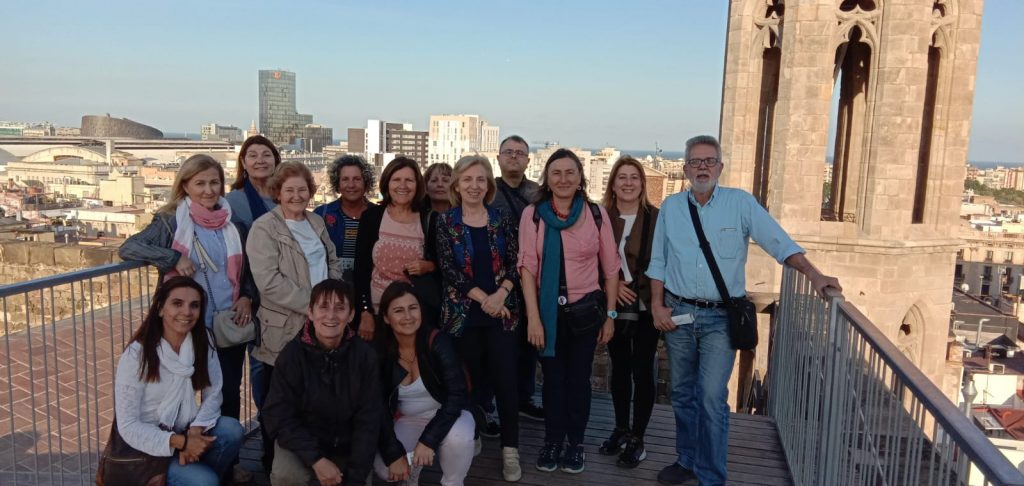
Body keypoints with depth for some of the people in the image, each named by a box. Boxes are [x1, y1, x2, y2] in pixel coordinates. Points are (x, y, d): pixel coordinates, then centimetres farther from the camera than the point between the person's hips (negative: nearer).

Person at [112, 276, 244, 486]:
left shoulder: (203, 339, -5)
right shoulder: (136, 355, -19)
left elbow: (213, 394, -5)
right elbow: (128, 427, -18)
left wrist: (194, 433, -22)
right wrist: (182, 442, -25)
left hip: (186, 431, 5)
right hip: (147, 446, -5)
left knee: (232, 430, -24)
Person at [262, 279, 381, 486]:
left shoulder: (365, 355, -14)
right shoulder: (292, 354, -16)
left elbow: (368, 419, -10)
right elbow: (280, 417, -14)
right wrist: (316, 460, -24)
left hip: (347, 446, 2)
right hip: (302, 442, -2)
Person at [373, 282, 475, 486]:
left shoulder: (437, 341, -21)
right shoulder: (379, 352, -12)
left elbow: (458, 395, -25)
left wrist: (429, 440, -32)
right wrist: (394, 454, -21)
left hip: (445, 415, -2)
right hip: (407, 421, 2)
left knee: (458, 436, -35)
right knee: (384, 467, -24)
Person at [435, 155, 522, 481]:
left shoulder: (502, 220, 6)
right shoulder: (445, 222, 1)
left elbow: (515, 264, 2)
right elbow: (448, 268, -7)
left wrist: (500, 294, -14)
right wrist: (483, 298, -13)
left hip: (501, 313, 1)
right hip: (463, 313, -1)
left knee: (505, 380, -2)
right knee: (470, 380, 7)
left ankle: (510, 450, 9)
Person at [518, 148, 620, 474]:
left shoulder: (596, 214, -3)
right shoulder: (532, 214, -4)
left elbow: (610, 267, 1)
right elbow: (527, 266, -8)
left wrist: (610, 315, 0)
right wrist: (533, 317, -13)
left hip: (585, 308, 0)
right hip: (548, 309, 0)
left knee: (578, 377, 9)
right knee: (553, 377, 10)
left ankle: (576, 443, 24)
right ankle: (552, 441, 24)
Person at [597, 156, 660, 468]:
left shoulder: (656, 218, -7)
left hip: (645, 308, -3)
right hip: (615, 308, 3)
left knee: (642, 371, 3)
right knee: (619, 369, 15)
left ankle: (637, 440, 15)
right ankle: (621, 430, 30)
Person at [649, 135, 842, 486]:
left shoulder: (741, 203, -3)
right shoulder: (670, 207, 4)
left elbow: (779, 242, -10)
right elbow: (658, 262, 9)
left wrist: (814, 275, -22)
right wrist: (657, 306, 1)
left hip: (721, 317, -3)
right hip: (678, 313, 3)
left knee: (712, 398, -8)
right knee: (683, 395, 14)